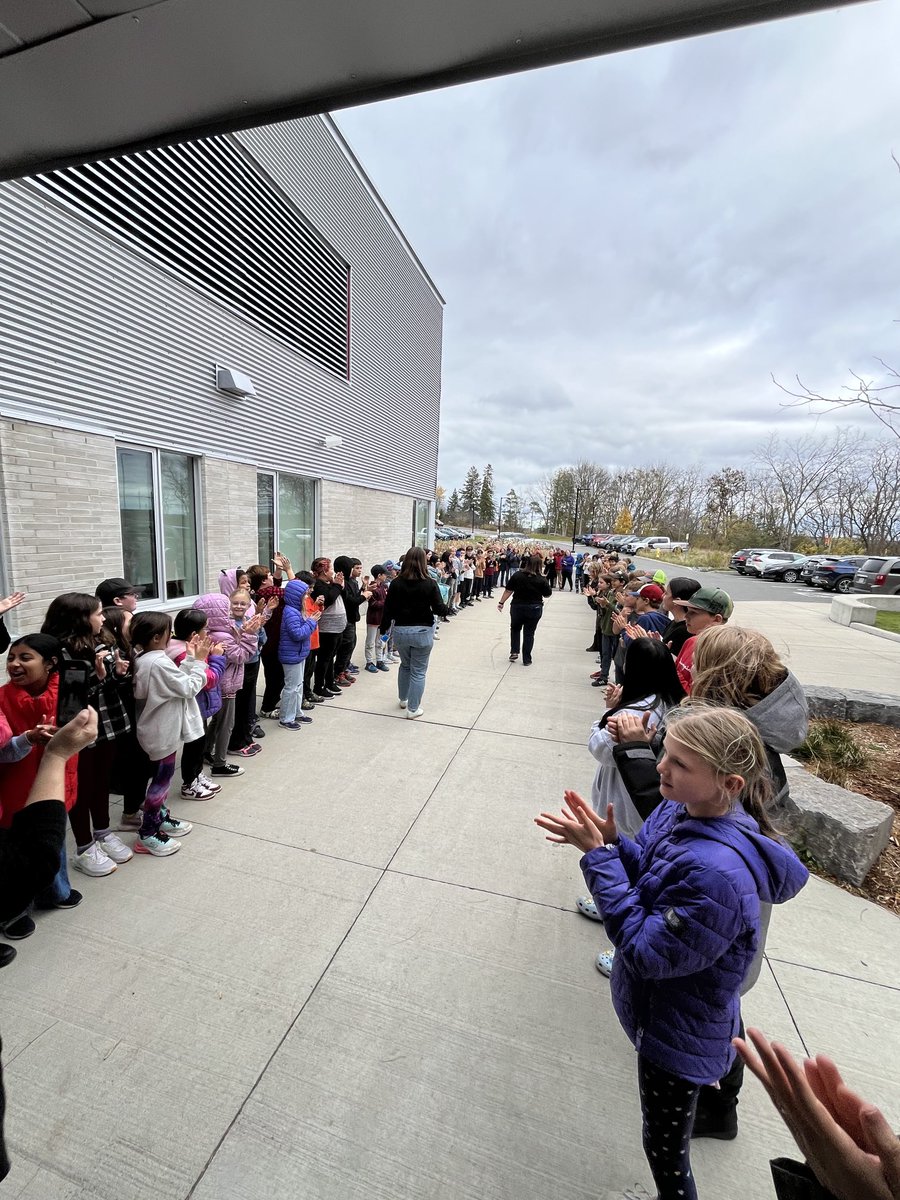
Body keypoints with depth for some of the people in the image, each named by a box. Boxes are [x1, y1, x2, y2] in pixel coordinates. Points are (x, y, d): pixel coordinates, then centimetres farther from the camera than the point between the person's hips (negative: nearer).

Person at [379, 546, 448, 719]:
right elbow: (439, 609, -12)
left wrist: (383, 628, 10)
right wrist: (445, 609, 10)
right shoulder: (429, 584, -12)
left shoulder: (396, 583, -6)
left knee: (405, 665, 25)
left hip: (401, 631, 3)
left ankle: (403, 699, 41)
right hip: (422, 632, -3)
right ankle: (413, 709, 14)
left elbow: (388, 609, -3)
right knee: (418, 671, 8)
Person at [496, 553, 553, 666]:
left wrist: (501, 602, 1)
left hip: (517, 607, 1)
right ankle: (526, 659, 16)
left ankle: (514, 652, 15)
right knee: (529, 633, 11)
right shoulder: (542, 579, -11)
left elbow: (508, 591, -7)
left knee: (515, 628, 24)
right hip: (534, 609, -1)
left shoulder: (517, 575, -9)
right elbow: (547, 595, -3)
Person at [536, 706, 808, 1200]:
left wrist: (598, 856, -32)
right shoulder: (678, 810, -15)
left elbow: (646, 951, -32)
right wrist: (609, 842, -21)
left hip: (678, 1031, -7)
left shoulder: (717, 873, -41)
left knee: (665, 1148, 20)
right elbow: (649, 874, -2)